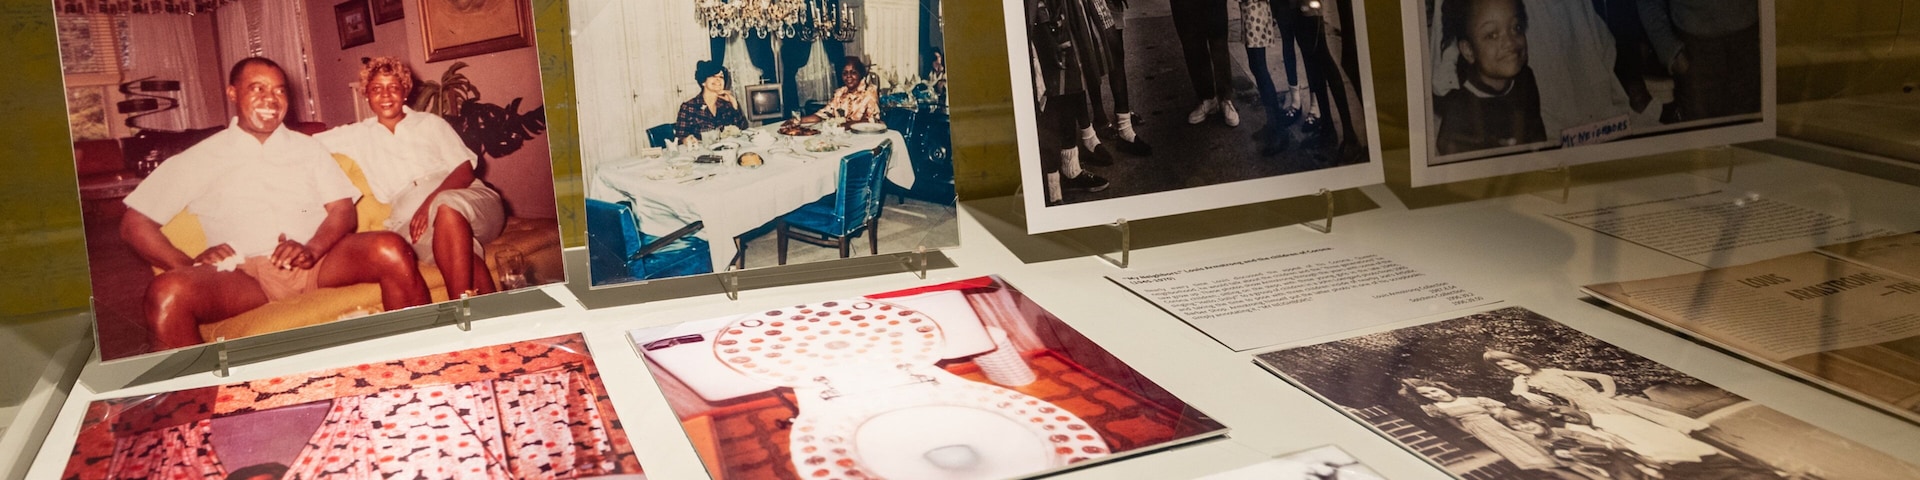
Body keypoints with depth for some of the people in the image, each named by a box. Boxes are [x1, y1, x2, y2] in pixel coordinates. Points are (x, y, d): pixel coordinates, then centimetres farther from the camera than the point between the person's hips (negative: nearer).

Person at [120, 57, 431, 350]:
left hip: (317, 263, 1)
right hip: (244, 274, -1)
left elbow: (343, 209, 10)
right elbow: (134, 223, 12)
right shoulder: (201, 159, 16)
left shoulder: (308, 148, 22)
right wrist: (187, 265, -7)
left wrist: (311, 249, -12)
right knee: (167, 292, -33)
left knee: (391, 249, -28)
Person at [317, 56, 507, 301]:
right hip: (411, 218, 0)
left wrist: (431, 202, -12)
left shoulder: (431, 123, 20)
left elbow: (465, 171, 6)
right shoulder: (358, 135, 24)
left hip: (469, 199, 0)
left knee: (447, 206, -40)